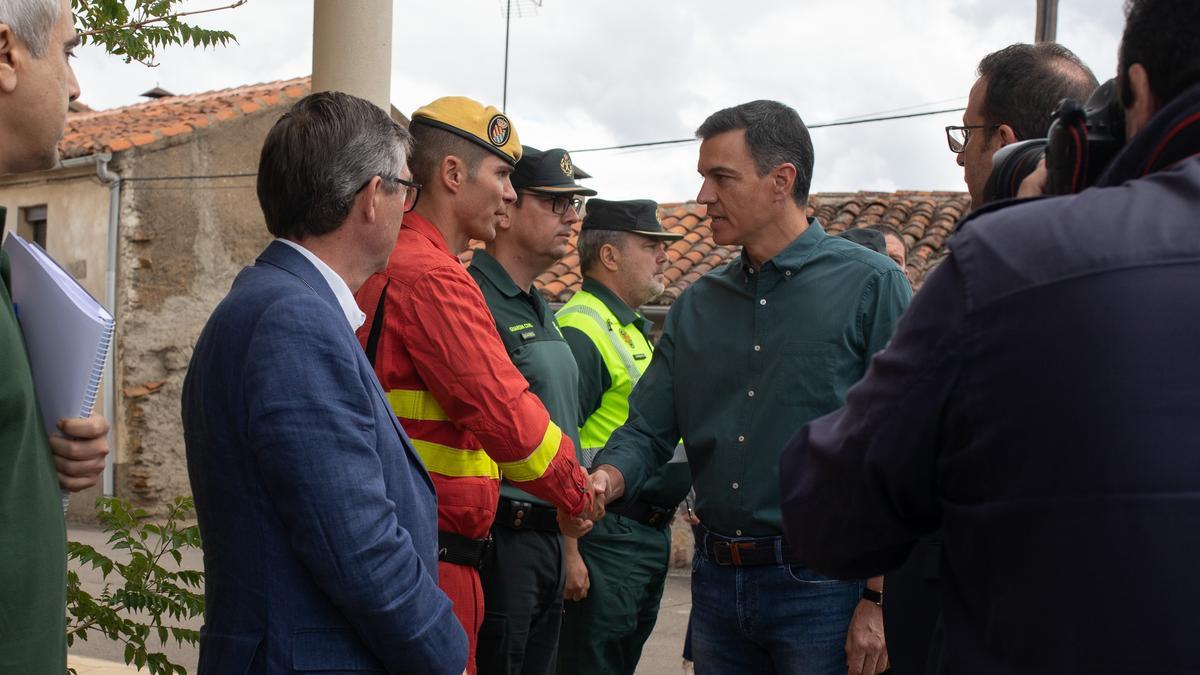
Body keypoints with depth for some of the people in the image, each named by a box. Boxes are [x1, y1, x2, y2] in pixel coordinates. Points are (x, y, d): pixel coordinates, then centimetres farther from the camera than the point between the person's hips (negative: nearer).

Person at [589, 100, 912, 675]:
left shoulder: (871, 286, -7)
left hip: (820, 588, -5)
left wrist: (880, 602, -14)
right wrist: (605, 481, -13)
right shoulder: (697, 304, 10)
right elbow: (648, 429, 9)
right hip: (716, 581, 5)